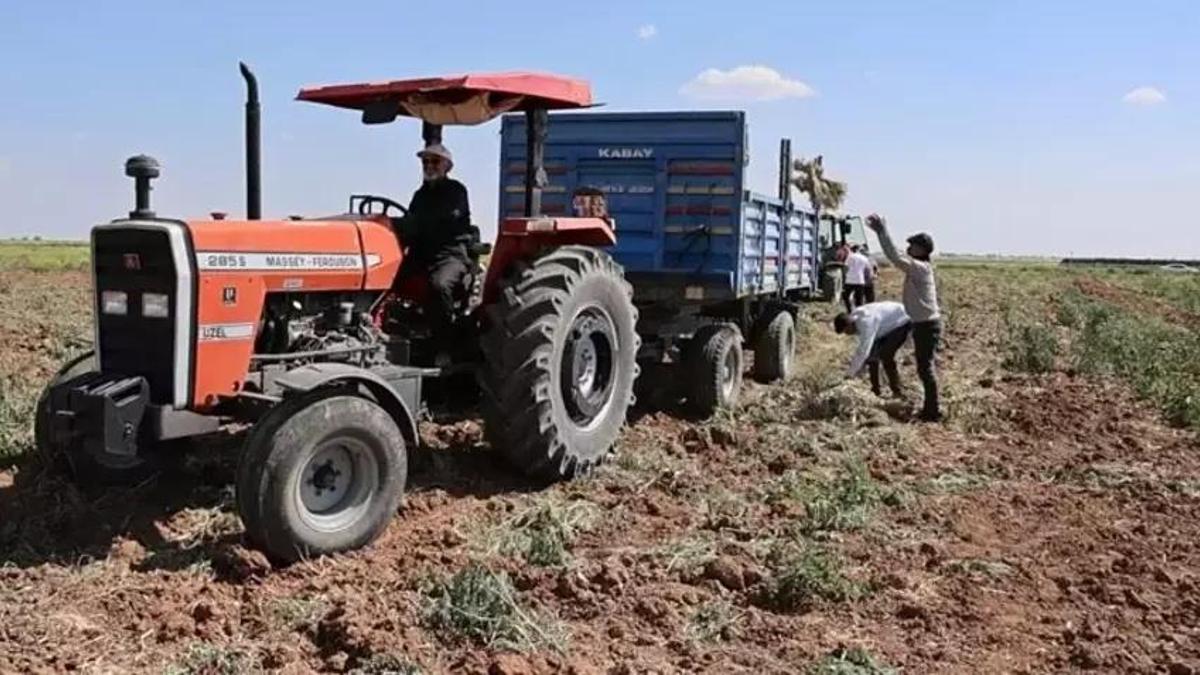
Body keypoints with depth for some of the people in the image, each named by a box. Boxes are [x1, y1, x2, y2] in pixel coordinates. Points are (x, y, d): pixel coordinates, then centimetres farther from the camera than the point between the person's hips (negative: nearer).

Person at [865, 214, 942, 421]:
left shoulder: (920, 268, -18)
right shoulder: (917, 268, 12)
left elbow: (896, 258, -27)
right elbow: (898, 259, 19)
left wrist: (882, 231, -27)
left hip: (927, 325, -10)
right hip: (923, 324, 10)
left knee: (925, 368, -5)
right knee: (924, 367, 16)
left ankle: (933, 412, 1)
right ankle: (931, 409, 25)